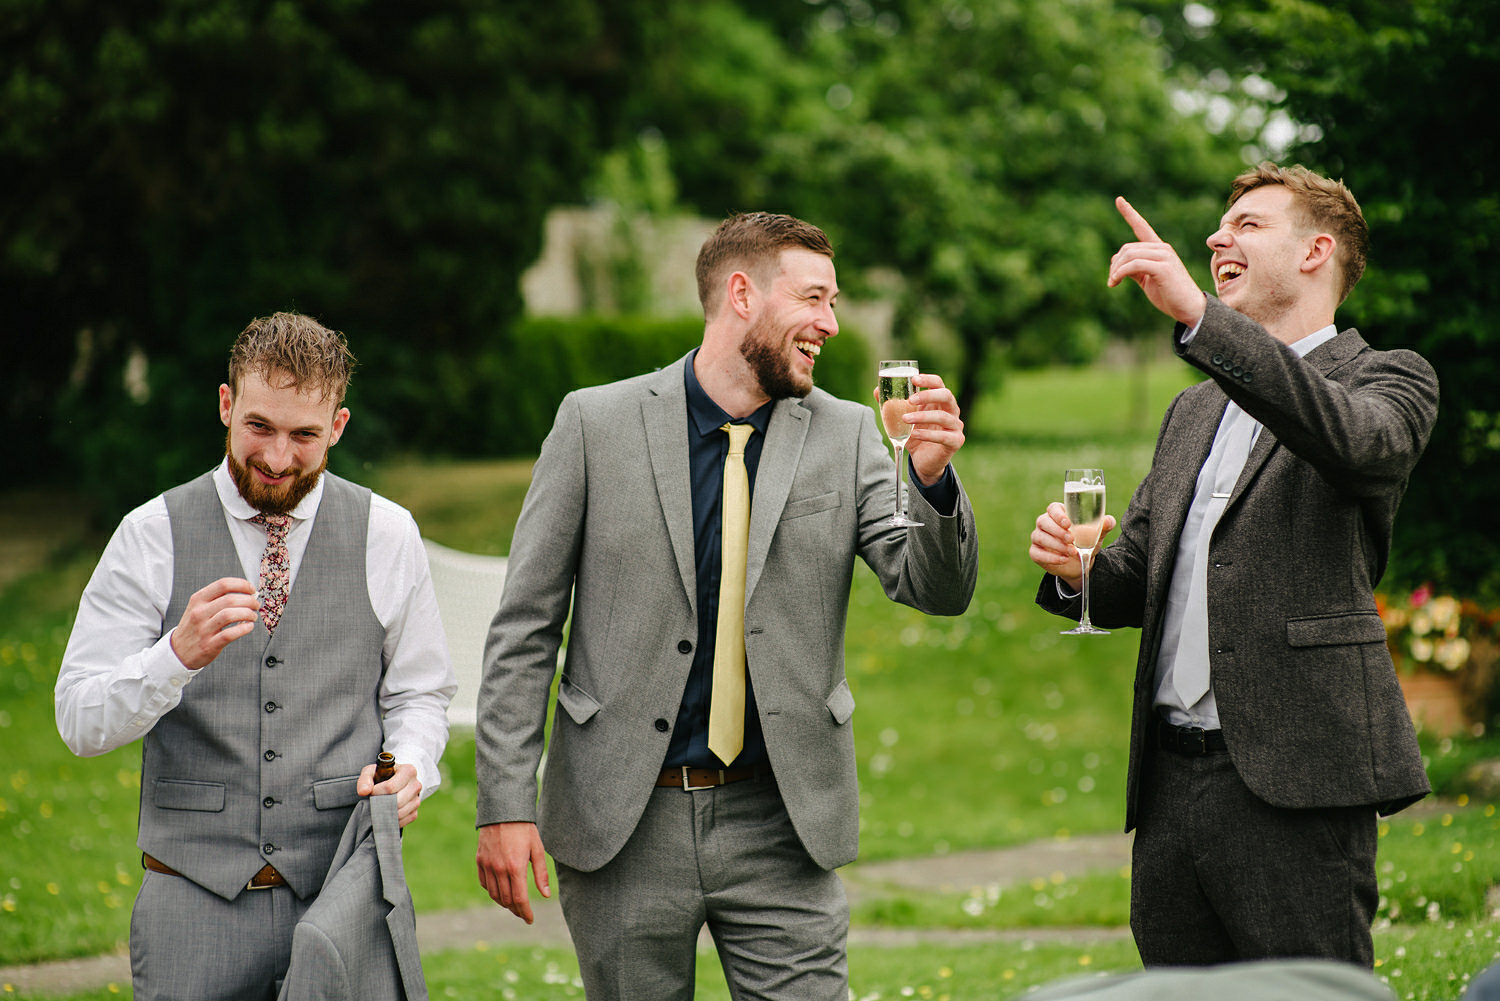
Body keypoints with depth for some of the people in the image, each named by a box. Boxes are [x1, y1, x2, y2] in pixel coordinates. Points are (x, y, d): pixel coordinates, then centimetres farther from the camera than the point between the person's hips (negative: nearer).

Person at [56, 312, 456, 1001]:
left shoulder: (387, 536, 5)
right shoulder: (151, 537, 1)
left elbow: (419, 694, 13)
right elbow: (81, 723, -4)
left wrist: (409, 766, -9)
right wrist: (180, 654, -22)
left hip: (345, 893, 1)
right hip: (195, 897, -1)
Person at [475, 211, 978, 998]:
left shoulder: (846, 436, 5)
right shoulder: (597, 423, -1)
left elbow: (937, 591, -2)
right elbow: (524, 628, 0)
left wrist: (931, 478, -22)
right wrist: (506, 804, -7)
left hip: (781, 823, 1)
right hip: (624, 819, -1)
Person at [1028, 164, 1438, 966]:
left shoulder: (1387, 380, 2)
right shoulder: (1194, 410, 24)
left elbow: (1354, 440, -23)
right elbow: (1138, 582, 24)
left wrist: (1198, 314, -28)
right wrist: (1076, 569, -1)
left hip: (1291, 780, -7)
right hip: (1171, 780, 7)